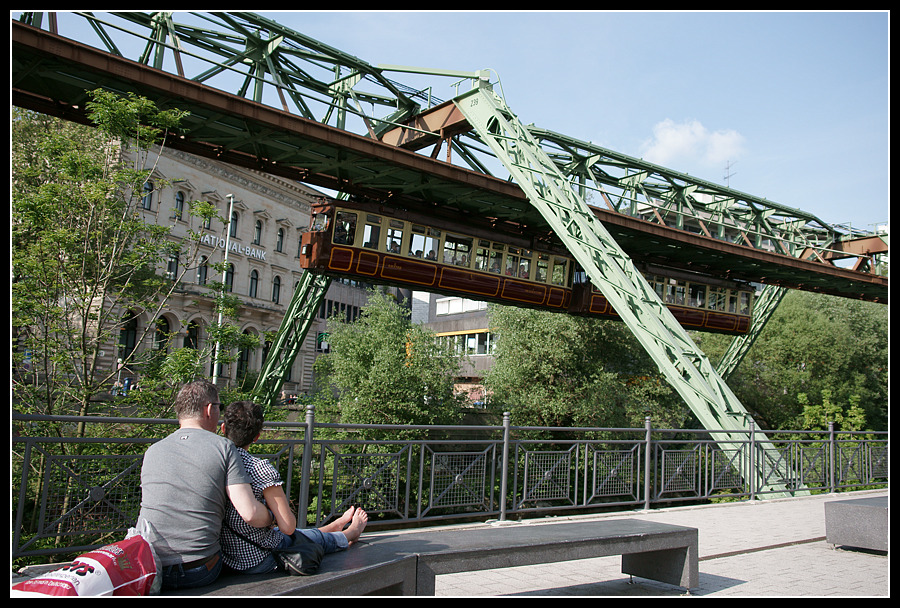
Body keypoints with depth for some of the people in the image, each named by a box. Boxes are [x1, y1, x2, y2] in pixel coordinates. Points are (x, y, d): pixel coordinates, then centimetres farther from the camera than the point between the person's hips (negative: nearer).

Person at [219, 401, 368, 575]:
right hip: (258, 562, -6)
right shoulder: (260, 468, -26)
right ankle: (350, 533, 53)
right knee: (318, 537, 23)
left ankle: (337, 525, 57)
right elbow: (288, 526, -24)